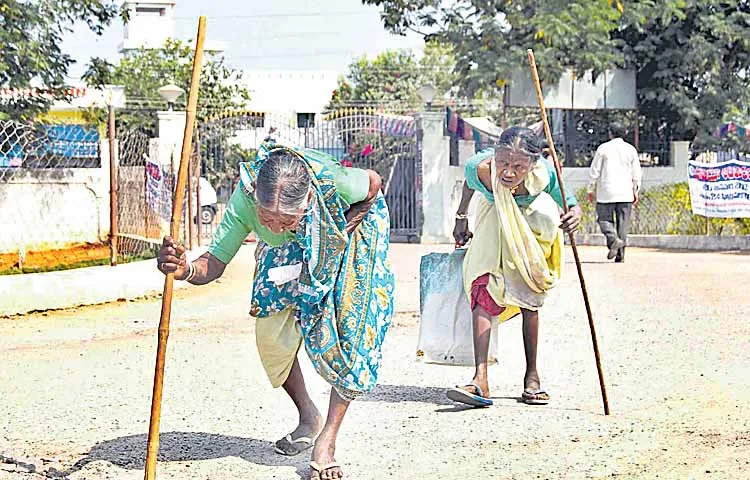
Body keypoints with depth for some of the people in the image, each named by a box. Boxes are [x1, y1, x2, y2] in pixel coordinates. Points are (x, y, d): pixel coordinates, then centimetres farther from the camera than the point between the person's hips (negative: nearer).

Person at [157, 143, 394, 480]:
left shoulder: (331, 182, -43)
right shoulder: (244, 200, -38)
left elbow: (373, 184, -19)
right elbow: (215, 262, -35)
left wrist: (341, 235, -25)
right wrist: (186, 270, -58)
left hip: (351, 228, -2)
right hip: (290, 251, 3)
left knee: (347, 332, -14)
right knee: (271, 333, -4)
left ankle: (327, 439, -8)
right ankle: (308, 418, 19)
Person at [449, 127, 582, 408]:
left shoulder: (546, 175, -38)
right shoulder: (480, 168, -36)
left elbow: (570, 204, -21)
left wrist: (573, 216, -45)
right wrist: (461, 218, 2)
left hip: (534, 217, 0)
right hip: (496, 218, 0)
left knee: (529, 299, 2)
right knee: (482, 285, -16)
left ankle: (532, 375, 17)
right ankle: (480, 380, -24)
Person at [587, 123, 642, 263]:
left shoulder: (603, 148, -2)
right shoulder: (631, 149, 7)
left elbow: (594, 170, 0)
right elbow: (636, 173, 9)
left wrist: (591, 190, 8)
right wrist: (635, 192, 16)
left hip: (607, 192, -3)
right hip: (625, 193, 3)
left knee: (604, 218, 5)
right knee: (623, 223, 5)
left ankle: (613, 239, -22)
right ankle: (620, 254, 3)